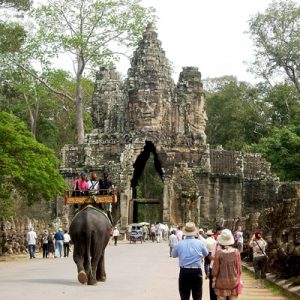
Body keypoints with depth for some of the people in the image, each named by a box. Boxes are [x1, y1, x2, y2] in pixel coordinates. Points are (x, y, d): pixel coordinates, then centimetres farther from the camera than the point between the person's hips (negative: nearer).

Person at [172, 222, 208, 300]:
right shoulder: (199, 243, -9)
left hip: (184, 272, 0)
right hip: (197, 272, 0)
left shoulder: (179, 244, -8)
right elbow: (206, 253, 10)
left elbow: (173, 255, 9)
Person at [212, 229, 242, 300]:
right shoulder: (236, 252, -7)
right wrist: (238, 278, 14)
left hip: (221, 281, -2)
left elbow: (215, 268, -7)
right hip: (233, 281, 2)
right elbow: (238, 267, 0)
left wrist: (214, 279, 7)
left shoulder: (219, 253, -14)